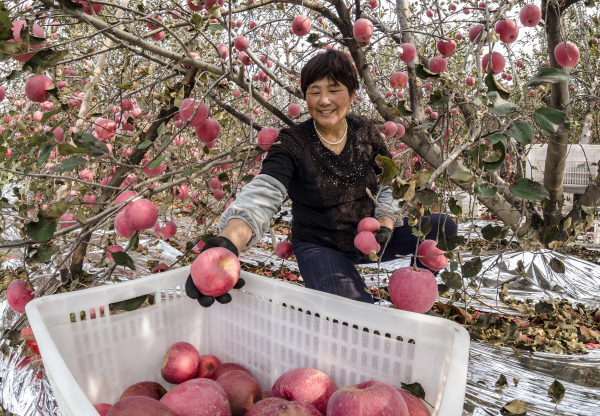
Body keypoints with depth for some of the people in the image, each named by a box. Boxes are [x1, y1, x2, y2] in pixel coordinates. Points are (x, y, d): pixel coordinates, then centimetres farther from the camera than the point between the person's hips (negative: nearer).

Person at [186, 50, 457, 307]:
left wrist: (385, 226, -17)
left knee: (442, 229, -13)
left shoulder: (367, 135, -4)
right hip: (320, 247, -4)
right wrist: (225, 245, -54)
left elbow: (391, 185, 4)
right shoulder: (291, 146, -18)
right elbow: (260, 197, -34)